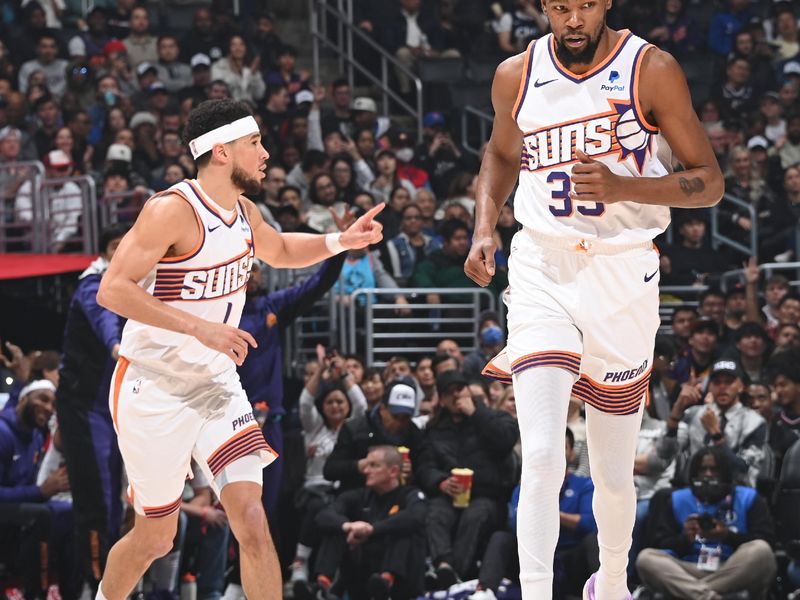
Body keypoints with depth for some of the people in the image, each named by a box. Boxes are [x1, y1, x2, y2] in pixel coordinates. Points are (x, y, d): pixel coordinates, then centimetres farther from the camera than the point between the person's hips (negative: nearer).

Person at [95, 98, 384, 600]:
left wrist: (340, 242, 10)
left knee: (251, 518, -12)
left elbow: (280, 251, 28)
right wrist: (200, 327, -30)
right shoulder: (174, 210, -20)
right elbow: (112, 290, -26)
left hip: (215, 384, 6)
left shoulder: (243, 212, 5)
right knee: (156, 537, 7)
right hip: (153, 387, -6)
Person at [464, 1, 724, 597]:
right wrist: (484, 228, 8)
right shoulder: (516, 76, 2)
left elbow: (710, 182, -6)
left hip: (624, 278, -1)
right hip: (542, 273, 1)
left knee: (614, 473, 11)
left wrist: (621, 187, -21)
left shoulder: (652, 71, -7)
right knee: (541, 460, -17)